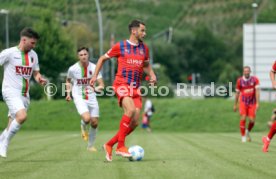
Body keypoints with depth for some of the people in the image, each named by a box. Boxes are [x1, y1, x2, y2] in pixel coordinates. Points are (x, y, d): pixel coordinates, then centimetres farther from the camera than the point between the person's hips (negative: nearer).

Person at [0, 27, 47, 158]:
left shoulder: (33, 55, 12)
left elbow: (36, 73, 19)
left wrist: (40, 79, -4)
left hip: (25, 94, 7)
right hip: (11, 92, -7)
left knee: (13, 124, 8)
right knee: (22, 116, -26)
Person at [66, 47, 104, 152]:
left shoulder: (94, 68, -8)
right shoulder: (73, 69, -8)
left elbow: (101, 85, -9)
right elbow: (68, 81, 13)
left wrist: (96, 89, -30)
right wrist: (68, 93, 3)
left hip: (91, 98, 3)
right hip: (79, 98, -3)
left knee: (94, 123, 4)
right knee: (87, 119, -25)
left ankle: (90, 145, 26)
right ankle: (83, 127, 14)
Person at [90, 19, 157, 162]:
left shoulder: (144, 48, 15)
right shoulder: (120, 46, 1)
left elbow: (146, 65, 30)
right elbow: (103, 59, 13)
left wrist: (152, 75, 10)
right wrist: (95, 75, 6)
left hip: (135, 88, 6)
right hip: (122, 84, -6)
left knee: (135, 122, -3)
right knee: (130, 110, -31)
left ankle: (109, 145, 14)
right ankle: (120, 146, -24)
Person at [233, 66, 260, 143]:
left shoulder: (255, 80, -6)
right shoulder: (240, 81, -4)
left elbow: (257, 91, -10)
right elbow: (237, 93, 6)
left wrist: (257, 103, -17)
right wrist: (235, 105, 10)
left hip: (252, 103, 1)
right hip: (243, 102, 0)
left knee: (252, 120, -5)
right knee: (243, 118, -15)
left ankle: (248, 132, 27)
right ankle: (243, 136, -1)